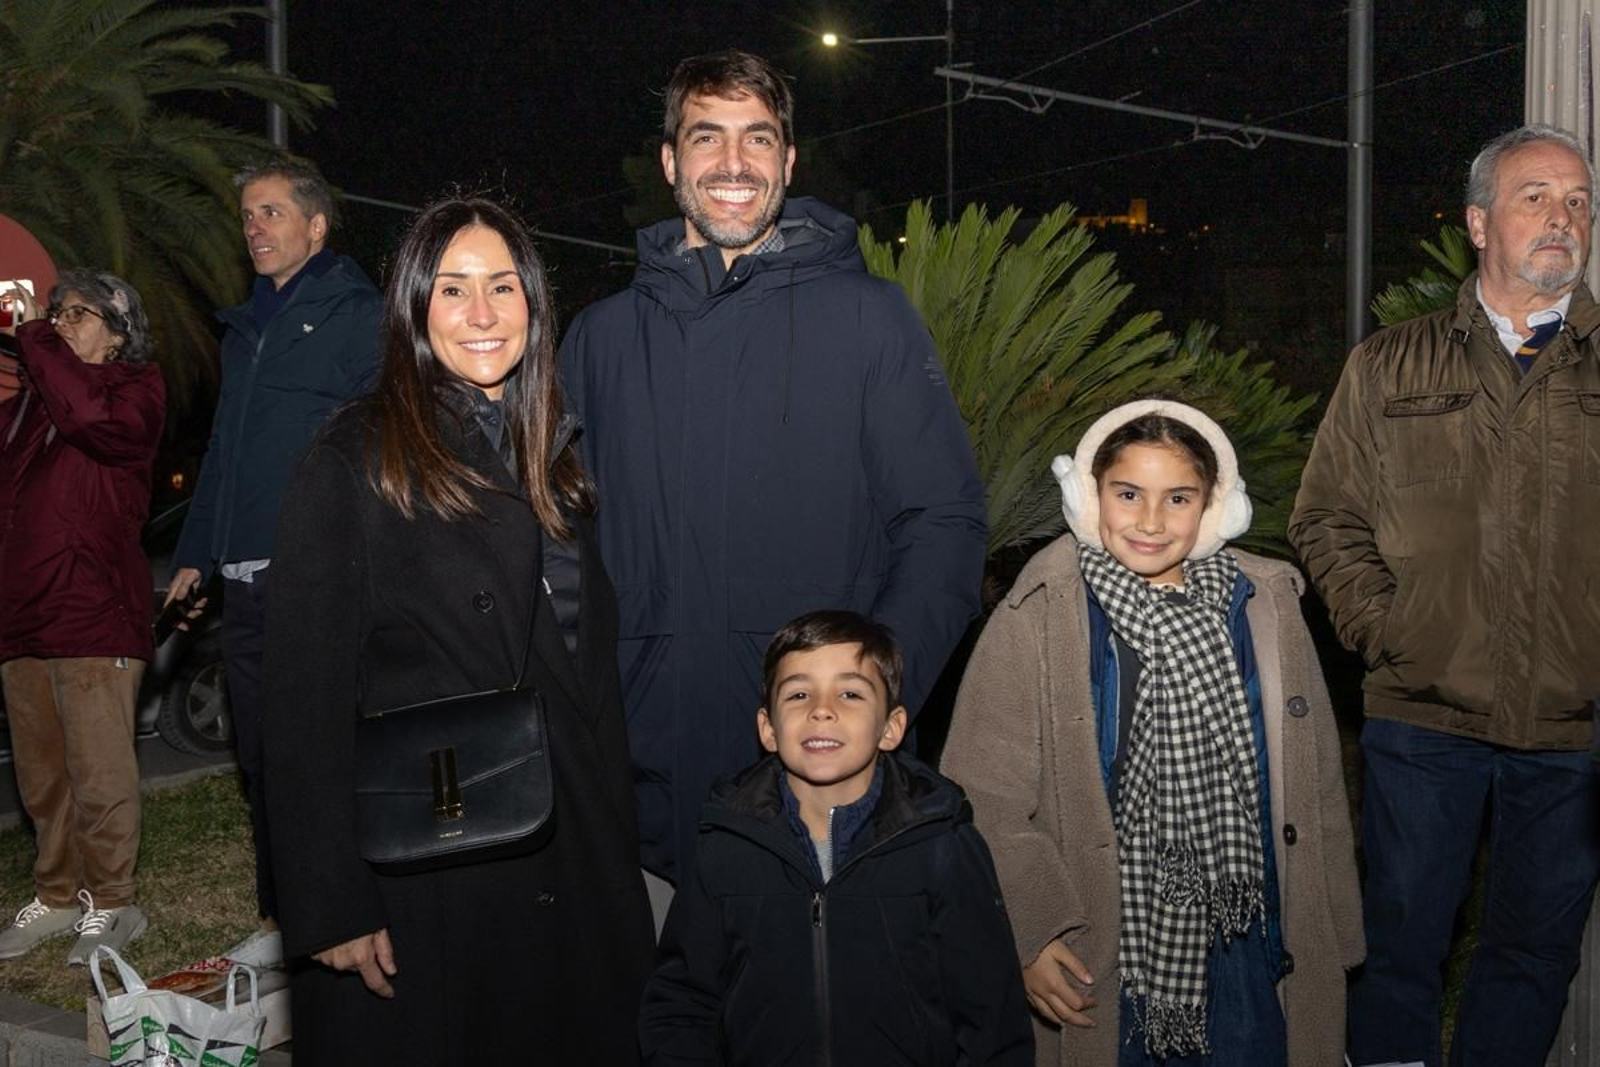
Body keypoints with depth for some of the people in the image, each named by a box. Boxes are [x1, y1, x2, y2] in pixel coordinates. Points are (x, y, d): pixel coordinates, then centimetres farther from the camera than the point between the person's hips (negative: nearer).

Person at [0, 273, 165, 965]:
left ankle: (109, 902, 9)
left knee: (99, 772, -4)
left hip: (93, 611, -7)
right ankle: (56, 895, 25)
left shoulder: (136, 388, 0)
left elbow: (92, 416, -24)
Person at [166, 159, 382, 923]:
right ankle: (281, 921, 24)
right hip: (246, 581, 8)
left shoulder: (355, 314, -2)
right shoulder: (246, 327, 22)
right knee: (262, 764, 13)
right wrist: (195, 552, 20)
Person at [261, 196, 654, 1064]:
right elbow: (305, 697, -13)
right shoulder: (354, 463, -10)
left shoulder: (554, 460, 9)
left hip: (571, 867, 6)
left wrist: (619, 850, 10)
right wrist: (331, 907, -16)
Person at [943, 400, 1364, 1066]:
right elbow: (986, 800, -11)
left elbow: (1315, 787, 8)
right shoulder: (1035, 620, -9)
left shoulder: (1264, 605, 3)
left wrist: (1332, 939, 10)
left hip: (1242, 952, 3)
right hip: (1097, 967, -3)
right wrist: (1027, 935, -17)